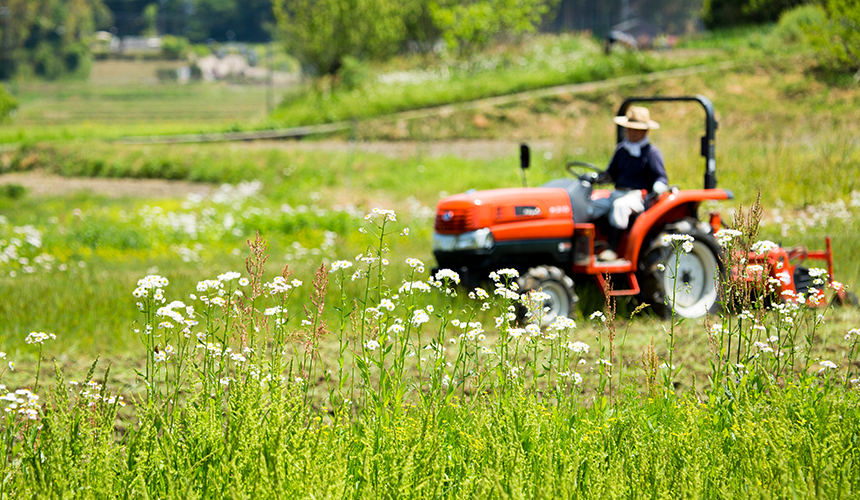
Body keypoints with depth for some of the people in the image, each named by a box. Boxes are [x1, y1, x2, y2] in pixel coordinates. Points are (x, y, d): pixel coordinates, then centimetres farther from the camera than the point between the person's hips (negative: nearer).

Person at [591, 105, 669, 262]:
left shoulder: (652, 152, 2)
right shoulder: (622, 149, 20)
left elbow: (661, 178, -3)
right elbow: (611, 174, 25)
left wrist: (657, 190, -26)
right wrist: (597, 178, 4)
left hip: (638, 196, -6)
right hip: (617, 193, 6)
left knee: (619, 205, -39)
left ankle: (612, 249, -39)